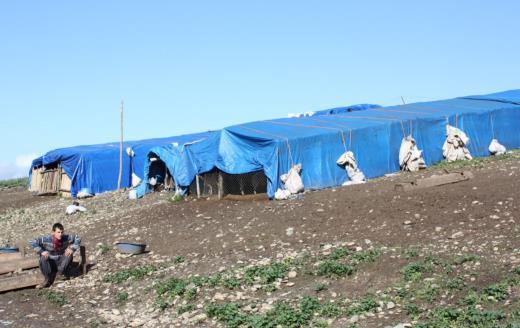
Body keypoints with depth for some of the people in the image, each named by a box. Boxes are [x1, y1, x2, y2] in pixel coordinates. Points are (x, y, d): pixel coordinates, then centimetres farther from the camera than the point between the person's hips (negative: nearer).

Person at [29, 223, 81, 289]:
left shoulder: (66, 238, -15)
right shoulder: (46, 239, -21)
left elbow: (78, 238, -5)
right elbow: (32, 242, -22)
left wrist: (72, 248, -19)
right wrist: (41, 251, -31)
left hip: (61, 262, 2)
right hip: (50, 263, -2)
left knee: (69, 254, -23)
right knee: (43, 258, -32)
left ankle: (60, 273, -14)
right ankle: (48, 280, -23)